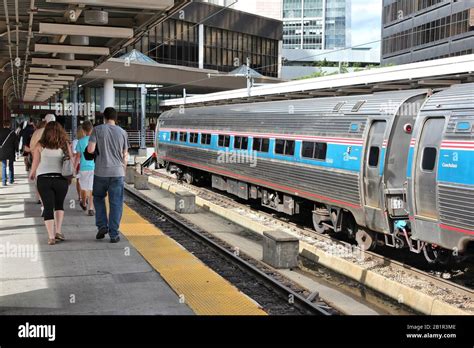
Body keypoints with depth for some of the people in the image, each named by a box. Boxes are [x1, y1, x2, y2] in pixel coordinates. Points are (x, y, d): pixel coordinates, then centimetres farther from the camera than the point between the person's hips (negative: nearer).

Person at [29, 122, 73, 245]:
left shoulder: (40, 146, 1)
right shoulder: (65, 145, 2)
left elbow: (35, 163, 5)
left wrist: (32, 174, 24)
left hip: (43, 179, -1)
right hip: (61, 178, 1)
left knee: (48, 207, 3)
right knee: (59, 204, 21)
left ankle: (51, 237, -3)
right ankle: (58, 231, 14)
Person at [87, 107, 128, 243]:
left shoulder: (98, 130, -2)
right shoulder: (122, 132, 5)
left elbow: (90, 149, -10)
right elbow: (125, 155, 9)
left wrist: (97, 152, 12)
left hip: (101, 172, -1)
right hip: (117, 172, 1)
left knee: (98, 198, 20)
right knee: (116, 203, 4)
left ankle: (102, 226, 10)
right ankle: (113, 234, 4)